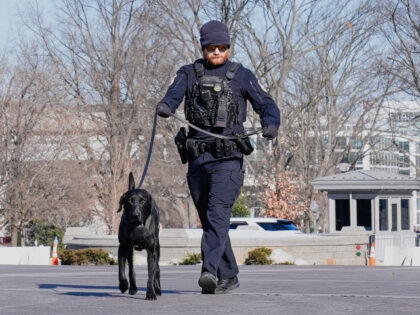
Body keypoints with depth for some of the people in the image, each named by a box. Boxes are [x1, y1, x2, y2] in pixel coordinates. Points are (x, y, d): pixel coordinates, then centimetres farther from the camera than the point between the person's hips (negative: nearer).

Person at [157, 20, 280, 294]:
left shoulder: (241, 75, 7)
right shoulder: (190, 73, 12)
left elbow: (266, 105, 3)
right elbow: (174, 95, -5)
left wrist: (271, 124, -19)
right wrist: (165, 107, -29)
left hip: (227, 158, -4)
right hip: (197, 158, 4)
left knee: (218, 213, -20)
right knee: (208, 219, 10)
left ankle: (210, 270, -32)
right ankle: (228, 277, 21)